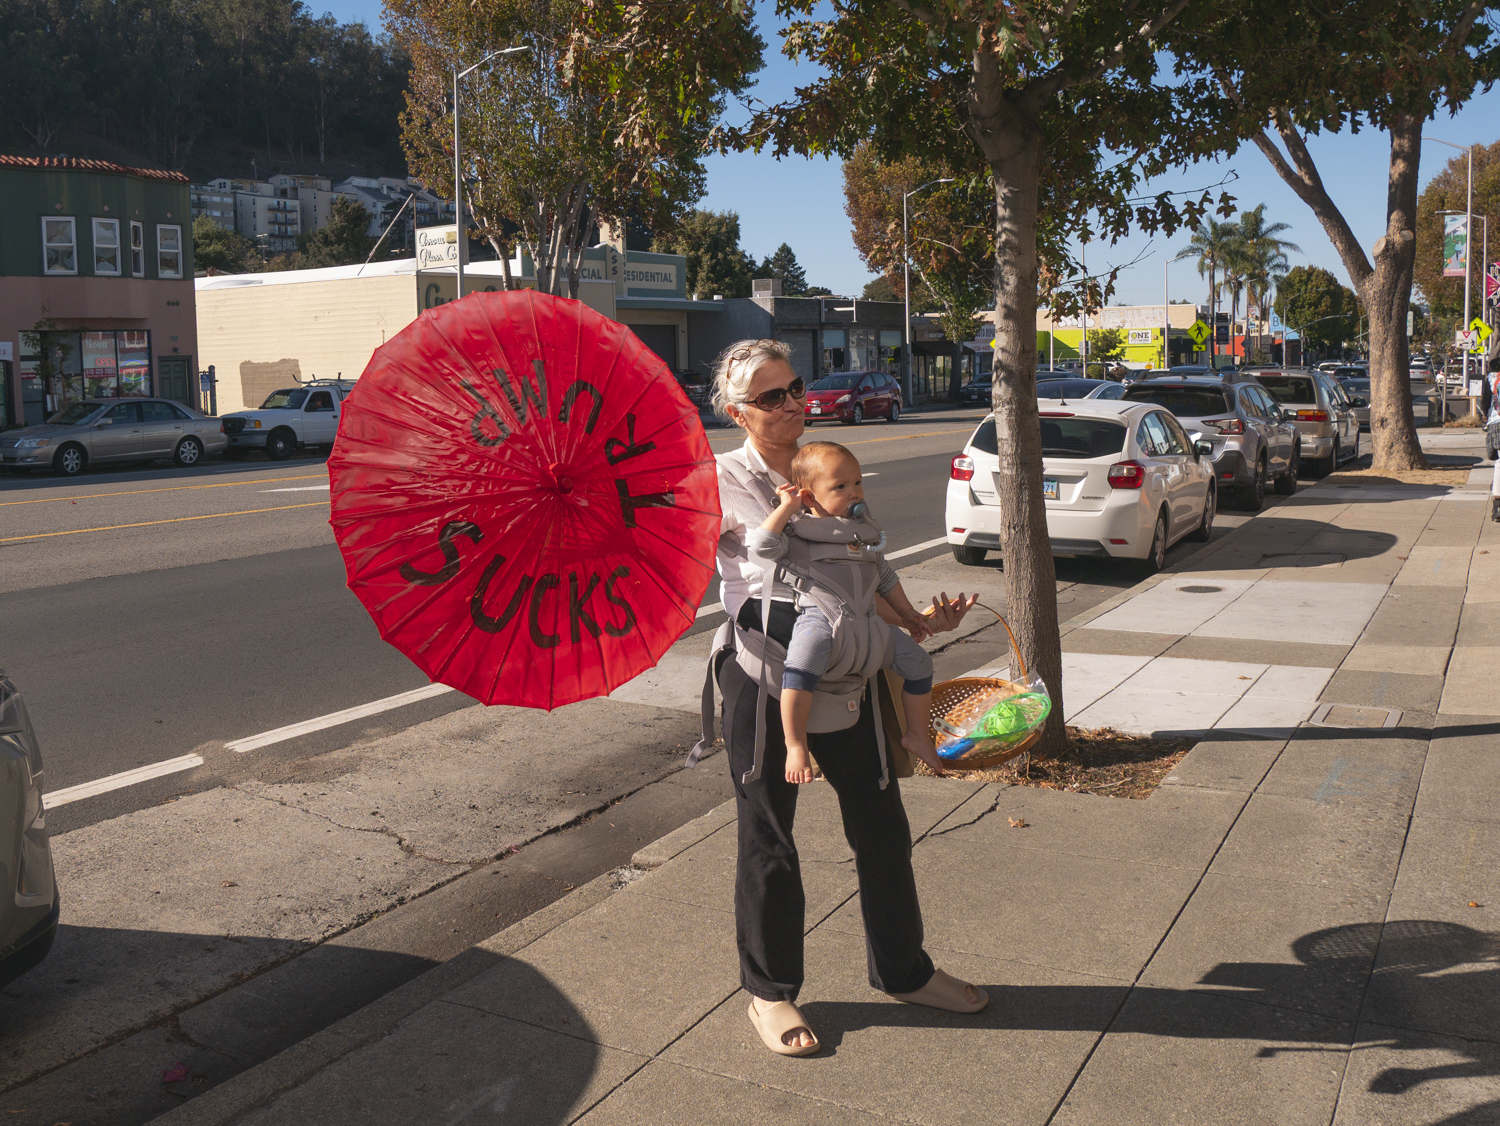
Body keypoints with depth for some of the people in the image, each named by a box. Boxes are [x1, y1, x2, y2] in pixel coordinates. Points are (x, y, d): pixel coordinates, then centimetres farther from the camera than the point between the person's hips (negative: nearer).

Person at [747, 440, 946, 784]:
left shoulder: (864, 528, 16)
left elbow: (884, 574, 28)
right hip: (818, 618, -7)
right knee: (802, 665, -36)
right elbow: (762, 545, -24)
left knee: (918, 661, 7)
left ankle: (917, 735, 26)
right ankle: (796, 745, -26)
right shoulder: (798, 529, -6)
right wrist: (787, 508, -19)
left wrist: (907, 612, 30)